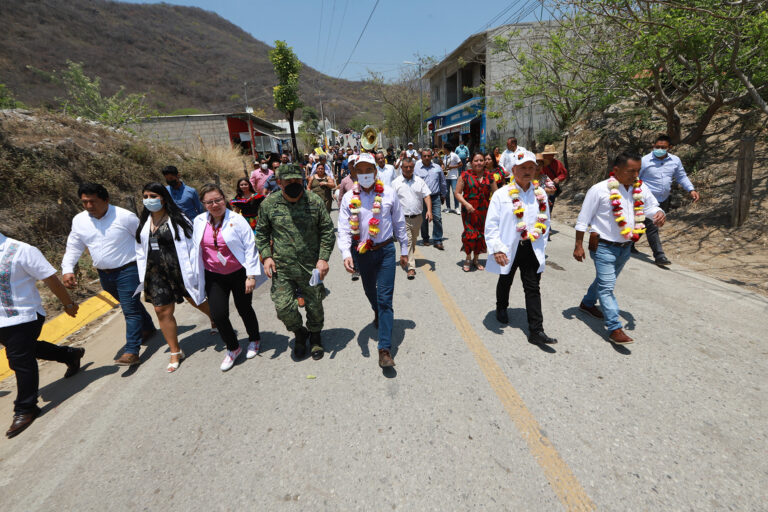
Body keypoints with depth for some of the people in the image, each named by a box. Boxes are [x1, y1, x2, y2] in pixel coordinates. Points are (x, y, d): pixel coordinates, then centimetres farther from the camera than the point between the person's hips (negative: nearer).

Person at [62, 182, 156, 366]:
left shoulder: (124, 217, -14)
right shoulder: (79, 221, 3)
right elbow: (73, 247, 11)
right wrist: (67, 269, -3)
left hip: (128, 271, -7)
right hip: (105, 275, 7)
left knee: (130, 309, -8)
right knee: (130, 304, 22)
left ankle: (131, 352, -6)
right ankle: (148, 328, 44)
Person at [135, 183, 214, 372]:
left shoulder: (177, 219, -7)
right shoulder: (143, 223, 9)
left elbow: (191, 245, -9)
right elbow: (140, 252, 14)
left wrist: (192, 272, -14)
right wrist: (143, 278, 9)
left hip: (180, 270, -4)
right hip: (156, 274, 5)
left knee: (196, 300, 10)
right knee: (162, 310, 3)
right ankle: (175, 353, 17)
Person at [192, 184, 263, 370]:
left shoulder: (236, 219, -12)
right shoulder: (199, 222, 1)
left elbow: (250, 247, -12)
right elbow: (197, 249, 13)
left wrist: (251, 275, -15)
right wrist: (198, 275, 14)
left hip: (239, 274, -3)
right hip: (213, 277, 3)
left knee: (244, 310, 11)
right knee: (218, 314, -4)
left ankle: (254, 340, 39)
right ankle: (233, 348, 21)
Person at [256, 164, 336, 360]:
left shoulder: (315, 201, -4)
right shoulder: (269, 204, 0)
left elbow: (327, 231, 0)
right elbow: (262, 233, 11)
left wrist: (323, 258, -7)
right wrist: (266, 256, -1)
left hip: (311, 267, -1)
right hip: (281, 268, 1)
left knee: (314, 306, 11)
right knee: (283, 307, -2)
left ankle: (315, 336, 40)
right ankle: (299, 333, 30)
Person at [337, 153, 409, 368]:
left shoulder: (388, 193, -4)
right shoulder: (349, 198, -4)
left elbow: (399, 223, 4)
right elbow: (344, 229, -8)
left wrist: (404, 251, 8)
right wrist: (346, 254, -23)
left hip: (385, 250, -2)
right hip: (361, 252, 2)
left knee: (385, 297, -6)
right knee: (370, 290, 23)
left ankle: (385, 348, 0)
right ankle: (377, 313, 58)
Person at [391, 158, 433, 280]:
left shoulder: (419, 181, 6)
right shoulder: (395, 182, 0)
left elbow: (427, 196, 1)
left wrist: (429, 210, -14)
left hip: (417, 218, 3)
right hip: (403, 218, -3)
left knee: (413, 241, 18)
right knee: (407, 242, -10)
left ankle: (409, 258, 41)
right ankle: (411, 267, -9)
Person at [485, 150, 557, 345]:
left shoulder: (540, 194, 4)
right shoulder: (502, 194, -9)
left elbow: (545, 222, 15)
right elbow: (491, 224, -11)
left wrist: (541, 244, 11)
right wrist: (497, 248, -17)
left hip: (532, 249, 3)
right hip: (509, 248, -3)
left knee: (533, 288, 2)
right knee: (505, 281, 18)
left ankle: (536, 331, 7)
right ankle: (501, 308, 47)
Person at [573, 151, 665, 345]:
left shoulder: (641, 188, 0)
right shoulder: (600, 190, -16)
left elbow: (651, 206, 15)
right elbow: (583, 219, -11)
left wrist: (659, 213, -12)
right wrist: (578, 246, -10)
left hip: (625, 247, 7)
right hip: (604, 247, -7)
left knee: (605, 281, 22)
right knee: (607, 286, -7)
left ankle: (587, 303, 45)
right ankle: (615, 328, -4)